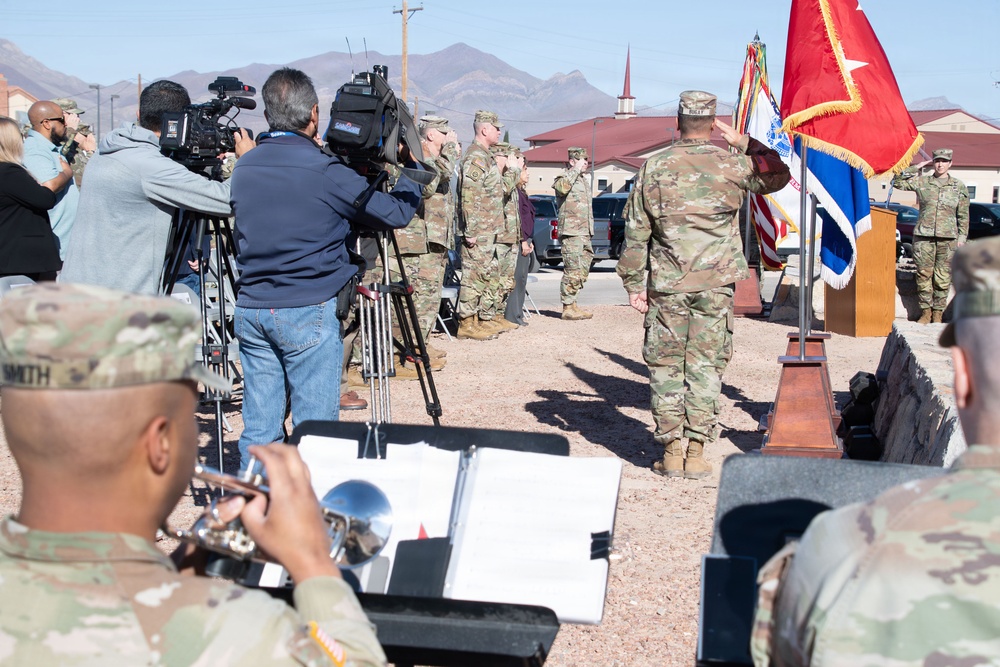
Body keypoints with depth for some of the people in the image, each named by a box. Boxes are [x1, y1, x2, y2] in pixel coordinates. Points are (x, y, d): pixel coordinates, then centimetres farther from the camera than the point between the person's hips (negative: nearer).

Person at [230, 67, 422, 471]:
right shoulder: (324, 172, -13)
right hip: (309, 312, -6)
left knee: (258, 427, 12)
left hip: (250, 311, 6)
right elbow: (396, 213, -7)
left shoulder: (243, 169, 6)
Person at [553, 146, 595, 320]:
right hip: (571, 233, -9)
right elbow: (563, 188, -32)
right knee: (573, 271, -11)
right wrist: (576, 170, -21)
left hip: (585, 233, 9)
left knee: (583, 271, 12)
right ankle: (568, 308, -7)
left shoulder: (584, 180, 22)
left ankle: (571, 304, 19)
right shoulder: (564, 177, -6)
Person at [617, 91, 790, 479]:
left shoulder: (655, 167, -1)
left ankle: (671, 452, 9)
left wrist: (633, 284, 8)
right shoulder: (734, 166, -1)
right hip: (715, 286, 0)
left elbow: (636, 231, 1)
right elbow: (778, 176, 19)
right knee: (706, 365, 6)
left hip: (666, 285, 0)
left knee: (665, 366, 7)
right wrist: (744, 142, 17)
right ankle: (696, 453, 6)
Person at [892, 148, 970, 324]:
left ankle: (938, 313, 9)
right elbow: (897, 183, 3)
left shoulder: (959, 187, 8)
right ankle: (926, 311, 9)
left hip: (948, 238, 0)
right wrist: (915, 169, 0)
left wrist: (962, 237, 4)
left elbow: (963, 215, 11)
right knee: (923, 275, 0)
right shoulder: (921, 182, 7)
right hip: (924, 236, 0)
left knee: (942, 278, 1)